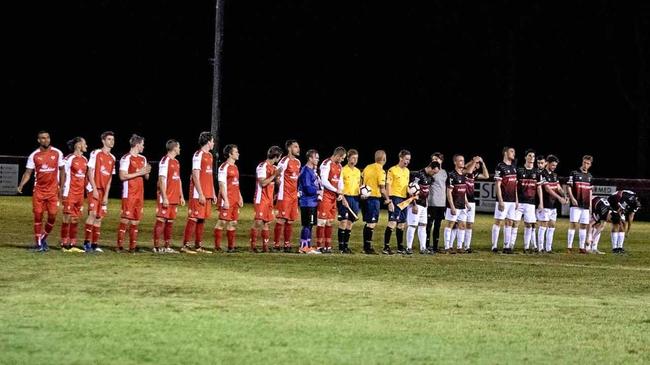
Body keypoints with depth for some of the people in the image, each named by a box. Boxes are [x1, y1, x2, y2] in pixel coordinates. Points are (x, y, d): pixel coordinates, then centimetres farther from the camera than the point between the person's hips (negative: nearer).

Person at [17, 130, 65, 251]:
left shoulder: (57, 153, 1)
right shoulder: (34, 155, 1)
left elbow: (62, 170, 10)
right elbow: (28, 173, 2)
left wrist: (61, 187, 4)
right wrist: (21, 185, -14)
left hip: (53, 190, 0)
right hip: (39, 190, 0)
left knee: (52, 216, -7)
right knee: (38, 215, -4)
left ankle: (44, 238, 16)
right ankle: (38, 243, 5)